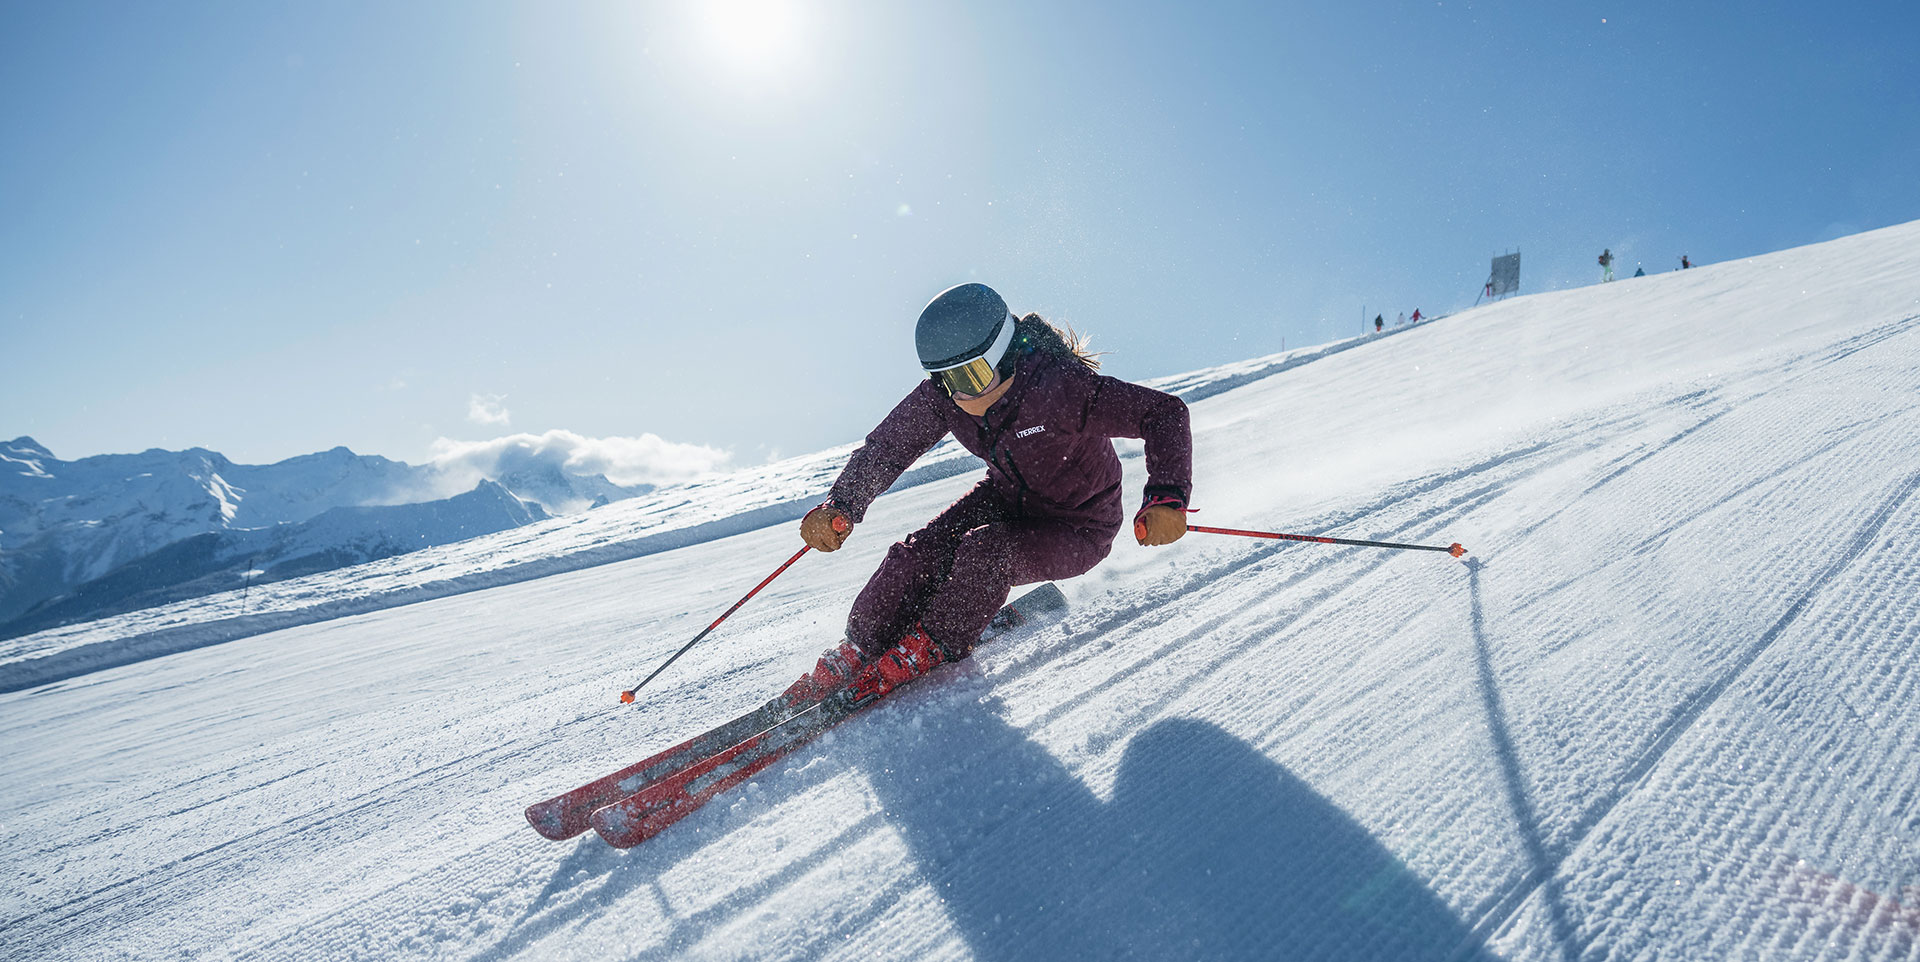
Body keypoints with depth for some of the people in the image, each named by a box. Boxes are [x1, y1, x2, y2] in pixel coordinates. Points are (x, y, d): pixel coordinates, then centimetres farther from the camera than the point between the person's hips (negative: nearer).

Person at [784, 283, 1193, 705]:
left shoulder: (1061, 388, -34)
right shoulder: (941, 395, -17)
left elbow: (1165, 413, -34)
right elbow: (886, 448, -9)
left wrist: (1165, 497, -49)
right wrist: (839, 506, -26)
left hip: (1078, 530, -5)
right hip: (1006, 500, 5)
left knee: (983, 553, -31)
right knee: (919, 553, -17)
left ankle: (922, 652, -7)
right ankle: (856, 654, 2)